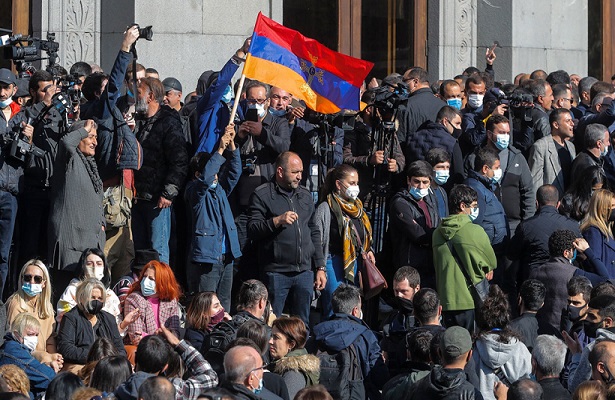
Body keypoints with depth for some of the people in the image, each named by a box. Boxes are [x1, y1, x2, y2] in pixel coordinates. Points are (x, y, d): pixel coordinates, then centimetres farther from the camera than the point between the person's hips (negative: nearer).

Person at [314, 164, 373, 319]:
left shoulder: (357, 206, 14)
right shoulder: (326, 208, -9)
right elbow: (317, 241, -11)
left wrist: (368, 251, 8)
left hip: (356, 264, 7)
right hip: (334, 264, -7)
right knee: (334, 313, -7)